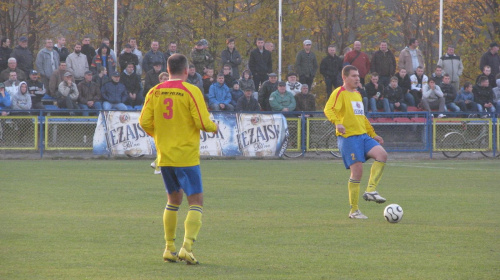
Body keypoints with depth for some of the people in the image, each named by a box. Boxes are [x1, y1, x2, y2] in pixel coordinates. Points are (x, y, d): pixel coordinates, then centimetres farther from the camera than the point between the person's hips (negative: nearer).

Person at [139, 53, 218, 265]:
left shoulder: (155, 92, 3)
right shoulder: (191, 91, -10)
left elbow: (144, 122, 2)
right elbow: (203, 122, -13)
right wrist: (214, 127, 9)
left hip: (164, 157, 5)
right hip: (187, 157, -5)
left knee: (173, 200, 20)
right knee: (196, 202, -2)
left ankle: (169, 248, 20)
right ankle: (187, 246, -18)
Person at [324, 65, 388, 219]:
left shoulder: (357, 94, 22)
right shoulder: (339, 93, -4)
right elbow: (329, 109, -20)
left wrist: (373, 134, 30)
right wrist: (337, 123, -37)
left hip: (363, 135, 7)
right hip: (348, 137, -7)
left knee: (382, 154, -17)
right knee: (357, 170, -11)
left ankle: (371, 190, -11)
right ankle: (354, 211, 0)